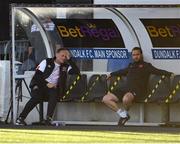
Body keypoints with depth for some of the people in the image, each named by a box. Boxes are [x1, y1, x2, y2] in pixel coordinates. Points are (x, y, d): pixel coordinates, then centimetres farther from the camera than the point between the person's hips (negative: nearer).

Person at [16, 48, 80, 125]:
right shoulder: (46, 62, 7)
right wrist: (47, 84, -14)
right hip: (39, 85, -2)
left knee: (54, 93, -34)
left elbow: (77, 72, -2)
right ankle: (20, 118, -30)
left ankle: (48, 119, -39)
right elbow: (37, 75, -1)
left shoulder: (65, 67, 13)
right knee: (36, 97, -33)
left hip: (53, 88, 2)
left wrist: (69, 59, -2)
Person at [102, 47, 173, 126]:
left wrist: (170, 74, -14)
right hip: (125, 89, 6)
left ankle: (125, 113, -8)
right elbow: (122, 71, 47)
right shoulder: (131, 65, 27)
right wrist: (111, 74, 59)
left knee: (126, 99, -40)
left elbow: (158, 71, 0)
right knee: (106, 99, -5)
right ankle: (122, 113, -3)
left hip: (137, 91, -6)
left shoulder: (146, 66, 12)